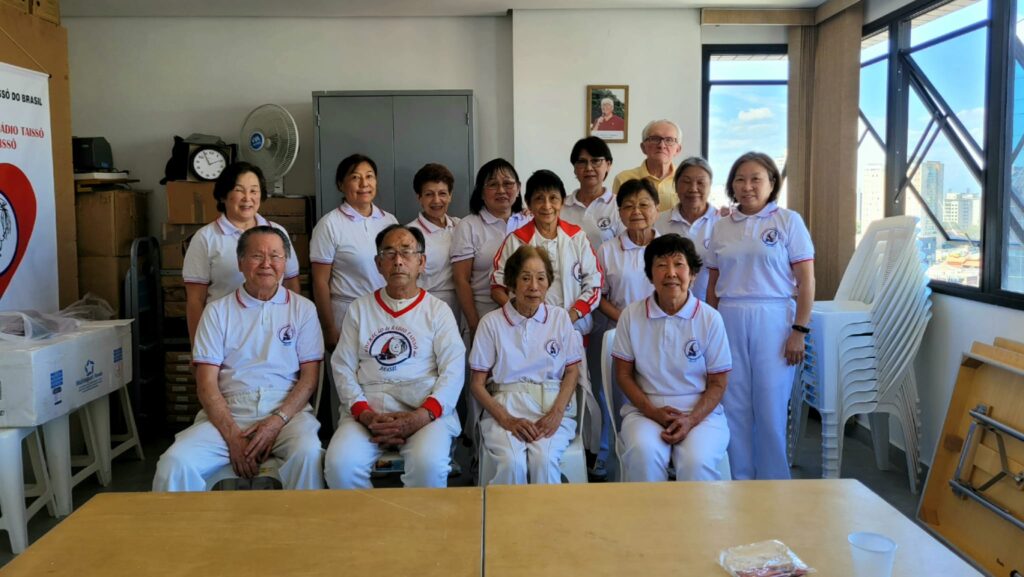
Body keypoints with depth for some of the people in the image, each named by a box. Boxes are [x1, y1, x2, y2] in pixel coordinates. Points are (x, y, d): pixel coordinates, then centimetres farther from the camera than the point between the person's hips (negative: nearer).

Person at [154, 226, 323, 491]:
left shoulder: (303, 309, 11)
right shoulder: (217, 311, 11)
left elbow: (310, 377, 4)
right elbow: (206, 382, 4)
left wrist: (277, 421, -12)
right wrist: (232, 435, -11)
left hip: (287, 410, -1)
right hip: (228, 411, 1)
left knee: (308, 453, -33)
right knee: (175, 462, -25)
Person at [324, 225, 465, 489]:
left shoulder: (438, 309, 10)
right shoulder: (360, 308, 17)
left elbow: (453, 370, 0)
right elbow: (342, 367, 9)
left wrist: (422, 416, -15)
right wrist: (365, 414, -8)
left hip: (426, 407, -2)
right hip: (369, 406, 2)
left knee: (429, 464, -31)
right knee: (340, 464, -26)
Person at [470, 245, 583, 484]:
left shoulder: (560, 317, 10)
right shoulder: (491, 322, 4)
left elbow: (572, 371, 10)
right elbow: (477, 383, 3)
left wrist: (556, 413, -7)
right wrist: (507, 420, -11)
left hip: (552, 405, 1)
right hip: (504, 406, -1)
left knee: (544, 459, -29)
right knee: (512, 463, -30)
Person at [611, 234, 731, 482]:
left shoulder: (710, 319, 0)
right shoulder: (632, 315, 2)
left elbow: (718, 383, 2)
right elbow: (623, 374, 5)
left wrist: (690, 420, -15)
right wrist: (654, 412, -9)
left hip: (700, 412, 0)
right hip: (646, 409, 1)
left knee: (697, 462, -30)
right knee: (643, 453, -31)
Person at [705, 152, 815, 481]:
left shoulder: (788, 221, 2)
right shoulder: (722, 228, 11)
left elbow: (806, 281, -2)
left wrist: (799, 330, -9)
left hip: (772, 320, -3)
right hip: (729, 321, 3)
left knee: (771, 408, 1)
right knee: (734, 407, 5)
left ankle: (774, 483, 16)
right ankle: (739, 479, 18)